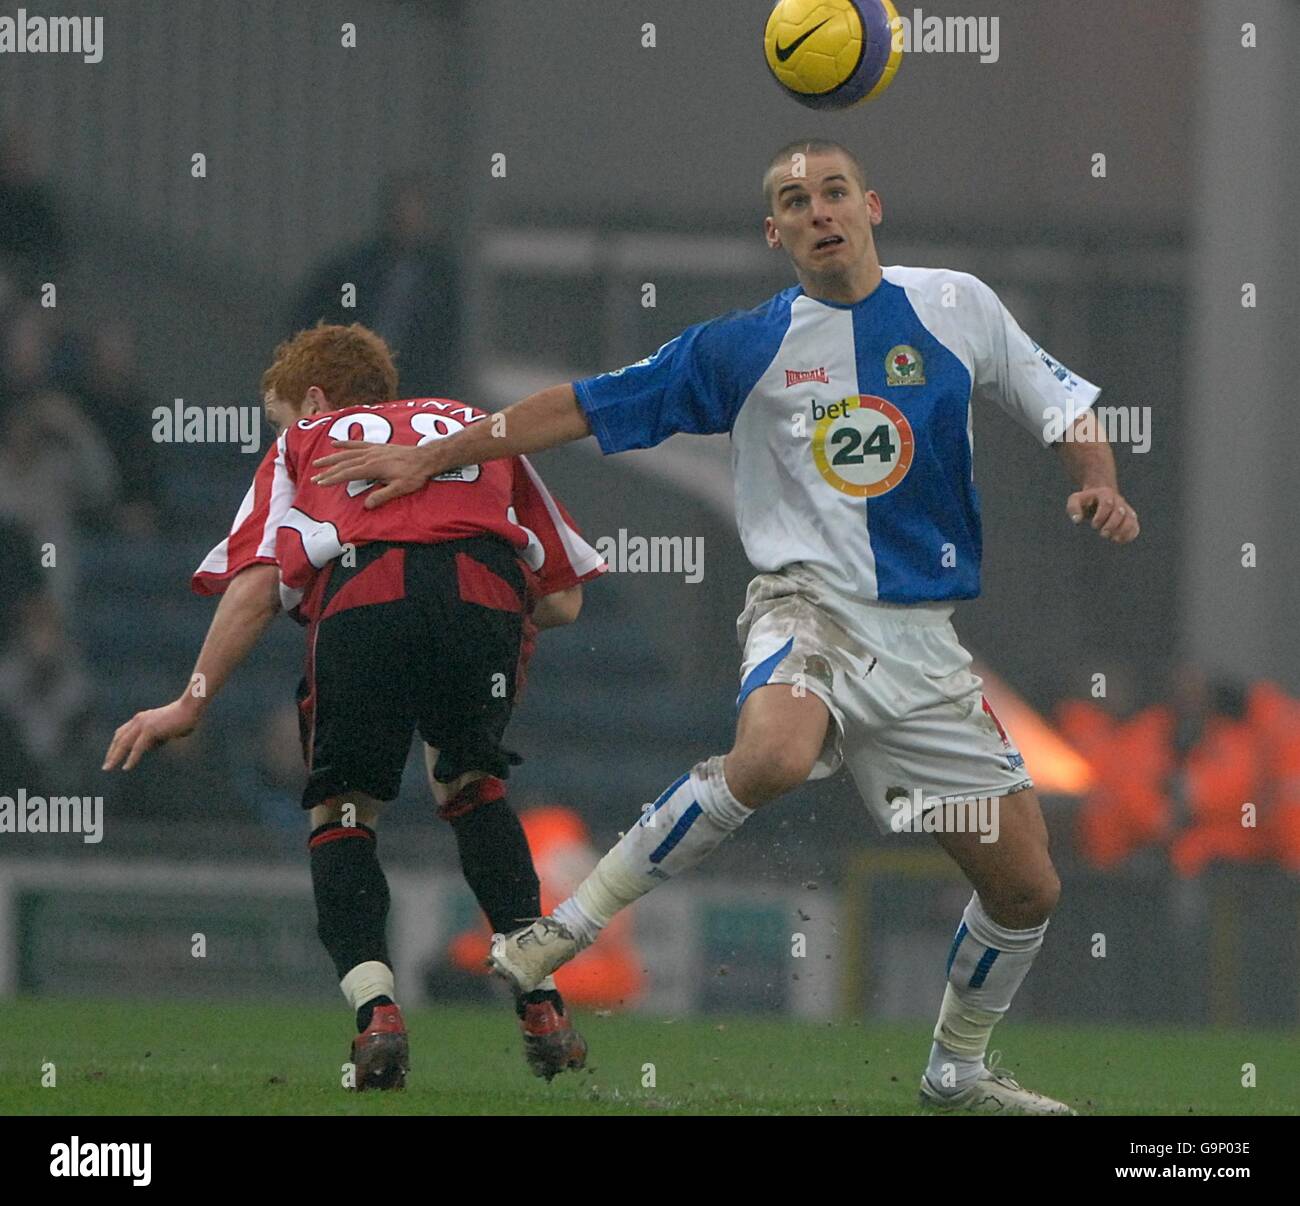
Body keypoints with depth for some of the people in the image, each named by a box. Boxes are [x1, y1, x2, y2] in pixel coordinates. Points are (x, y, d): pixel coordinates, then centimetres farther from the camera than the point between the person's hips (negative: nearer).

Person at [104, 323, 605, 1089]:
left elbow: (256, 589, 15)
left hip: (364, 595, -2)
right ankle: (542, 1008, 14)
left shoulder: (305, 442, 32)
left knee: (343, 807, 17)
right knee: (472, 786, 27)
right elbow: (564, 599, 31)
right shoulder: (481, 427, 39)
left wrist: (192, 703, 19)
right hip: (486, 590, 2)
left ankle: (376, 1012, -5)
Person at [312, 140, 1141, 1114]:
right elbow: (584, 409, 6)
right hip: (811, 604, -3)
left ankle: (959, 1070, 28)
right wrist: (431, 458, 4)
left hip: (923, 635, 3)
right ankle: (578, 921, -25)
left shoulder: (958, 307, 6)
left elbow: (1066, 409, 16)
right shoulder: (746, 349, 1)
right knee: (774, 752, -39)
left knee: (1028, 889, 2)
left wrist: (1098, 485, -6)